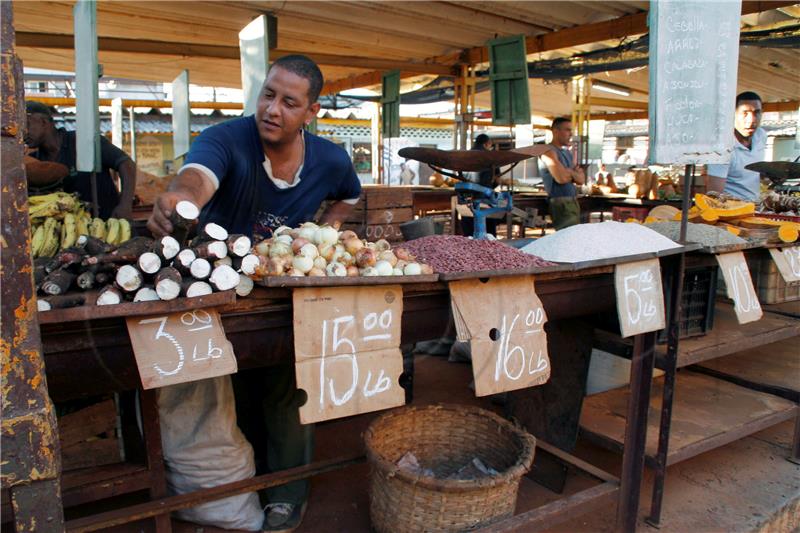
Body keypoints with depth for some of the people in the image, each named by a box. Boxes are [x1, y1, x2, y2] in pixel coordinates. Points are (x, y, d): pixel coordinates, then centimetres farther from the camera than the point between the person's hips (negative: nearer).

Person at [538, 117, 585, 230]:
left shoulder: (567, 152, 19)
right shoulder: (549, 152, -8)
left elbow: (581, 180, 14)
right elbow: (561, 178, -20)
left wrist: (570, 172, -7)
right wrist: (574, 173, 2)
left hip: (573, 201, 9)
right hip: (560, 203, -9)